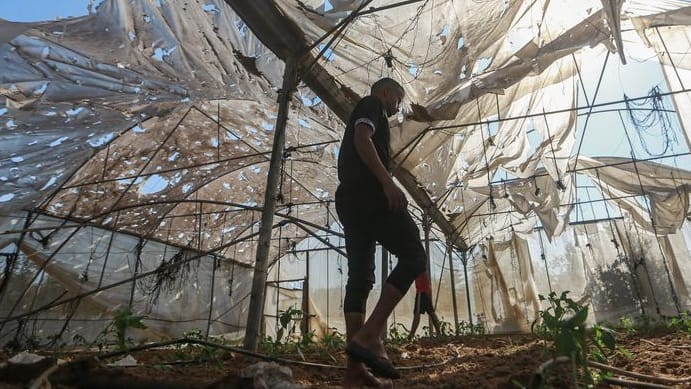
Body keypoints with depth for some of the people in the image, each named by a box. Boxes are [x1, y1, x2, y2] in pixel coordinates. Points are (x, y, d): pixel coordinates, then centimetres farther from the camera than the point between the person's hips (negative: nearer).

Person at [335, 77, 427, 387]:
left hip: (348, 199, 9)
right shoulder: (371, 104, 10)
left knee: (360, 277, 0)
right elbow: (362, 139, -12)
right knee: (413, 256, -8)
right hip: (369, 193, -9)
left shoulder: (362, 113, 36)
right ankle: (370, 335, -19)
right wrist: (388, 182, -22)